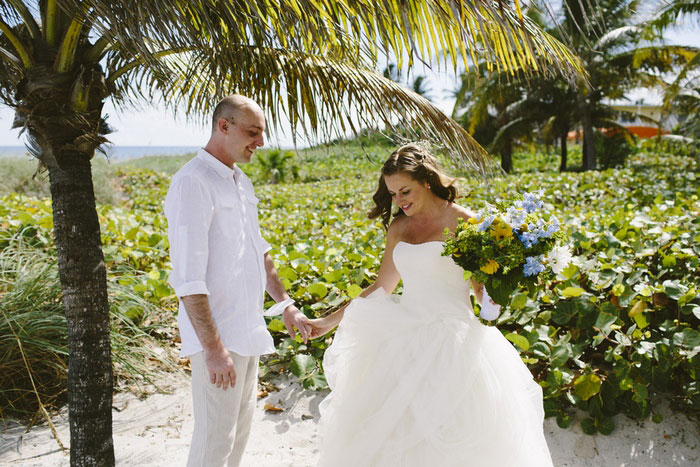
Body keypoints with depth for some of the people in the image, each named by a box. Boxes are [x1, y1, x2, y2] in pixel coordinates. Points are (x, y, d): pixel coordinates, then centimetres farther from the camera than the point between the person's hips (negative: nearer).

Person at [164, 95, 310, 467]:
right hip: (218, 337, -9)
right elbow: (187, 276, -21)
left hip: (248, 331, 9)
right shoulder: (194, 182, -16)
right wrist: (213, 348, -22)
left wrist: (285, 305, 19)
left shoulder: (241, 182, 13)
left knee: (239, 431, 19)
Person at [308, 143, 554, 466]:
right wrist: (330, 321, 18)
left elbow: (483, 291, -2)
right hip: (404, 340, 5)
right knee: (390, 439, 9)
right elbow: (381, 289, 16)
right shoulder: (398, 227, 7)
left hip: (451, 345, -5)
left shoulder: (463, 223, -8)